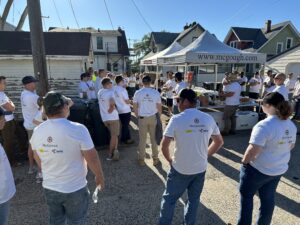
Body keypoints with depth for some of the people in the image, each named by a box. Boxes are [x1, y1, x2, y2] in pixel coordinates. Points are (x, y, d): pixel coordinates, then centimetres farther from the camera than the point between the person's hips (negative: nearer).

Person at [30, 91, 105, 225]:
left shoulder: (37, 132, -8)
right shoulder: (77, 129, -25)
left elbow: (38, 160, 7)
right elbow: (92, 158, -19)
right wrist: (99, 176, -1)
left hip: (49, 188, 5)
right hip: (75, 189, -4)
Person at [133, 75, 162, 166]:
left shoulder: (137, 93, -7)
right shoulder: (156, 92, -7)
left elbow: (135, 108, -2)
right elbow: (159, 107, -2)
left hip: (142, 118, 0)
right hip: (153, 117, 0)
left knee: (142, 139, 11)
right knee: (154, 139, 13)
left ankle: (141, 159, 22)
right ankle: (155, 159, 23)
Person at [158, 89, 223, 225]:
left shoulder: (177, 119, -18)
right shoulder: (208, 119, -3)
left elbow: (164, 146, -20)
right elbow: (219, 142, 8)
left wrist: (170, 160, -2)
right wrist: (205, 155, 13)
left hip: (180, 169, -4)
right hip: (200, 169, 4)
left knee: (169, 199, 17)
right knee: (194, 200, 23)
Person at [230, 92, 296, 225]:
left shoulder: (264, 125, -29)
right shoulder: (291, 125, -1)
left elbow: (253, 150, -29)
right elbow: (291, 146, 13)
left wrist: (244, 162, -12)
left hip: (258, 169, -7)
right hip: (279, 169, 7)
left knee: (246, 195, 14)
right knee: (268, 198, 22)